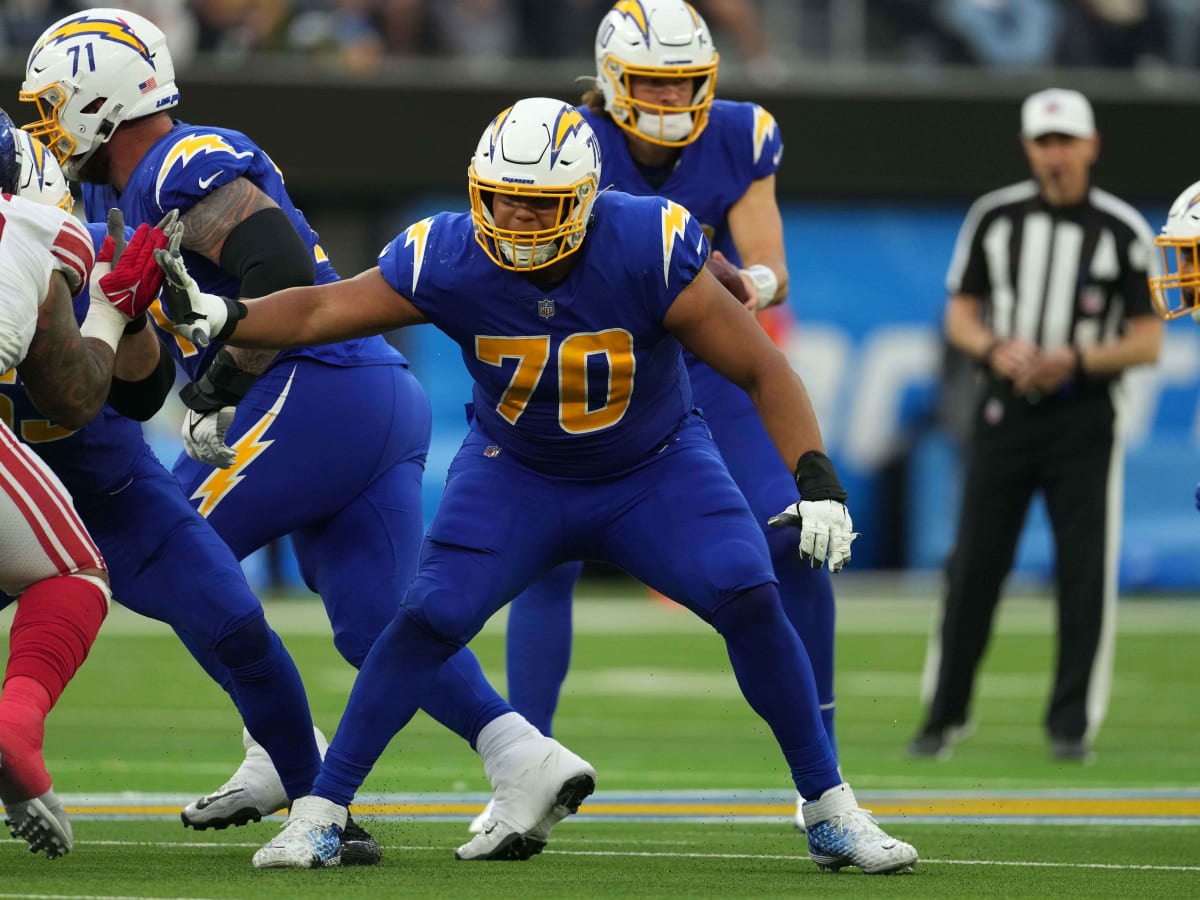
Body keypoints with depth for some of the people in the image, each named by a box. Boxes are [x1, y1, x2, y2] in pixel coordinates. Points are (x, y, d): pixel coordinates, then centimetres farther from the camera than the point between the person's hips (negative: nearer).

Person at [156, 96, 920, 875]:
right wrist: (223, 317, -33)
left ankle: (832, 815, -1)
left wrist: (818, 480, -33)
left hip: (657, 468, -1)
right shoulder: (447, 261, -24)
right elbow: (317, 313, -15)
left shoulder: (649, 251, -29)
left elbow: (764, 371, -23)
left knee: (753, 604, -17)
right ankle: (321, 812, -3)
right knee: (427, 621, -15)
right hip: (518, 475, 1)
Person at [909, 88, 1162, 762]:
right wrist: (995, 348, -11)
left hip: (1084, 418, -2)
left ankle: (1073, 722, 1)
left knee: (1086, 570, -5)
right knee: (974, 562, 1)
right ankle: (947, 712, 11)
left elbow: (1148, 342, -1)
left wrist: (1075, 360, -16)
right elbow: (960, 315, 11)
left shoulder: (1123, 231, -2)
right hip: (1005, 406, 2)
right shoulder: (995, 218, 6)